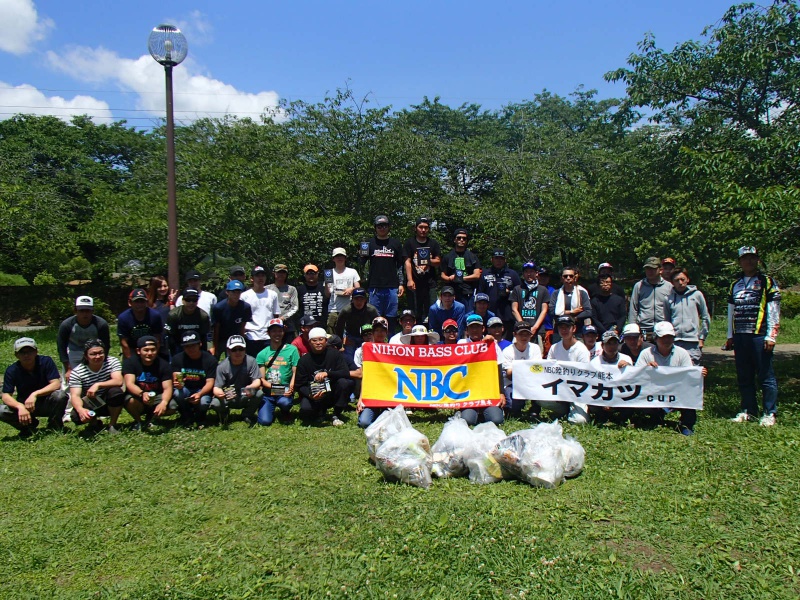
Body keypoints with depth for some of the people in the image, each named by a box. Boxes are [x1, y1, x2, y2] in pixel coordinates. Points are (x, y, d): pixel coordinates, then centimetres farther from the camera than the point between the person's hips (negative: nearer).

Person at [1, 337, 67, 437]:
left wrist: (35, 394, -36)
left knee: (60, 396, -33)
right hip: (24, 405, 2)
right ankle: (29, 425, 5)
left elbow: (56, 384, -22)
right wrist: (20, 407, -36)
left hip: (47, 404, -2)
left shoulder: (46, 361, -14)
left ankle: (54, 427, -5)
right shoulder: (12, 370, -10)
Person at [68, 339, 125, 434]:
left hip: (110, 404, 0)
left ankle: (112, 425, -10)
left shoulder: (112, 361, -13)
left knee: (116, 391, -33)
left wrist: (98, 385, -42)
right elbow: (75, 395, -23)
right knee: (76, 416, -30)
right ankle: (94, 422, 8)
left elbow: (119, 381, -28)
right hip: (90, 405, 0)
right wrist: (80, 409, -45)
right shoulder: (77, 372, -14)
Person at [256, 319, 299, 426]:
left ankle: (285, 412, 4)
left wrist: (291, 388, -18)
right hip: (267, 393, 1)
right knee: (265, 421, -18)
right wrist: (272, 387, -14)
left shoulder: (292, 350, 3)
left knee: (284, 402, -35)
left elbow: (295, 372, -1)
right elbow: (261, 378, 4)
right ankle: (271, 409, 19)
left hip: (285, 392, -1)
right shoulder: (262, 354, 7)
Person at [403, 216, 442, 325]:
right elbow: (407, 262, -2)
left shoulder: (433, 244, 15)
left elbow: (438, 262, 11)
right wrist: (409, 280, -14)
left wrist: (429, 261, -11)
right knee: (415, 313, 0)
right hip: (415, 283, -2)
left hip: (430, 283, 2)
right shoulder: (409, 243, 7)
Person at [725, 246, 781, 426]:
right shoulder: (735, 284, 17)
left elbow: (774, 311, -4)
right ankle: (748, 410, 18)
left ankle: (770, 413, 3)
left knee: (765, 376, -3)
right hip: (740, 337, 5)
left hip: (760, 335, -5)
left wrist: (771, 336, -11)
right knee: (744, 377, 10)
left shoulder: (767, 281, 1)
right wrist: (730, 336, 16)